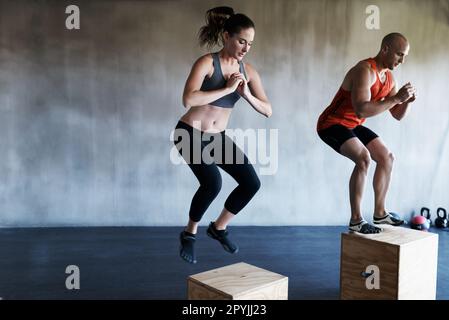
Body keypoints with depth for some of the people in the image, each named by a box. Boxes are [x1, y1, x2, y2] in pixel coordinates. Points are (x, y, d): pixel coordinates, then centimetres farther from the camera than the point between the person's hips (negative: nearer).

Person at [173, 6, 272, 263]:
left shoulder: (248, 71, -1)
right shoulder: (207, 63, -16)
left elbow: (268, 110, -2)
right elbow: (188, 99, -32)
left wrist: (247, 94, -20)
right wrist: (227, 88, -27)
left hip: (218, 137, 6)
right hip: (191, 134, -6)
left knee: (252, 183, 0)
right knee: (213, 183, -26)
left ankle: (219, 228, 21)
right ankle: (190, 234, 1)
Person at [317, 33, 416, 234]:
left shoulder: (389, 77, 4)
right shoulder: (365, 71, -25)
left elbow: (398, 115, 9)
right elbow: (361, 111, -38)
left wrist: (407, 101, -11)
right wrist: (396, 98, -33)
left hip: (353, 126, 10)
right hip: (332, 124, -10)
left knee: (387, 157, 10)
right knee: (363, 158, -29)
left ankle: (379, 213, 19)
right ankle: (356, 220, -19)